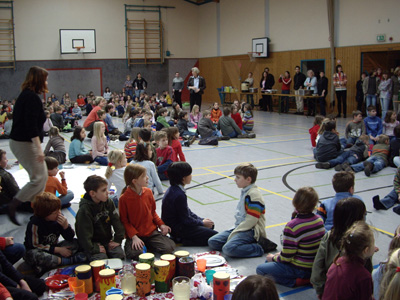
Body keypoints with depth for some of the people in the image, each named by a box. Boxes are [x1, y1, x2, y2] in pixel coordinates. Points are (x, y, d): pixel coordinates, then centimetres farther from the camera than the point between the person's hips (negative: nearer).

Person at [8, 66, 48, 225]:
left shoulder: (25, 95, 14)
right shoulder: (33, 97, -16)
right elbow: (31, 126, -23)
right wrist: (39, 149, -24)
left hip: (19, 142, 10)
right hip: (25, 144, -10)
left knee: (41, 176, 14)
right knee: (39, 178, -7)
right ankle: (13, 205, -1)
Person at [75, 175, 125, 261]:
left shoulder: (108, 202, 0)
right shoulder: (84, 210, -18)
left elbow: (117, 221, 3)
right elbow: (84, 234, -17)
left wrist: (118, 240, -2)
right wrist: (94, 248, -19)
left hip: (108, 240, 5)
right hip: (93, 244, -5)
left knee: (120, 255, -15)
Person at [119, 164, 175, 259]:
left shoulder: (148, 192, 4)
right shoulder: (124, 199, -12)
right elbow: (124, 221, -7)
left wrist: (161, 224, 0)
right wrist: (134, 237, -19)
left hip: (151, 231, 5)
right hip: (135, 234, -4)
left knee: (169, 247, -15)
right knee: (134, 254, -32)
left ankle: (147, 245, 8)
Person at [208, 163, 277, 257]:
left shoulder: (253, 195, -17)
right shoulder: (244, 191, 15)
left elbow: (251, 221, -22)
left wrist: (234, 232, -19)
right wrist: (235, 228, 14)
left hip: (251, 231, -10)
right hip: (240, 227, 10)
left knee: (228, 248, -31)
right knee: (212, 242, 0)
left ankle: (260, 247, -14)